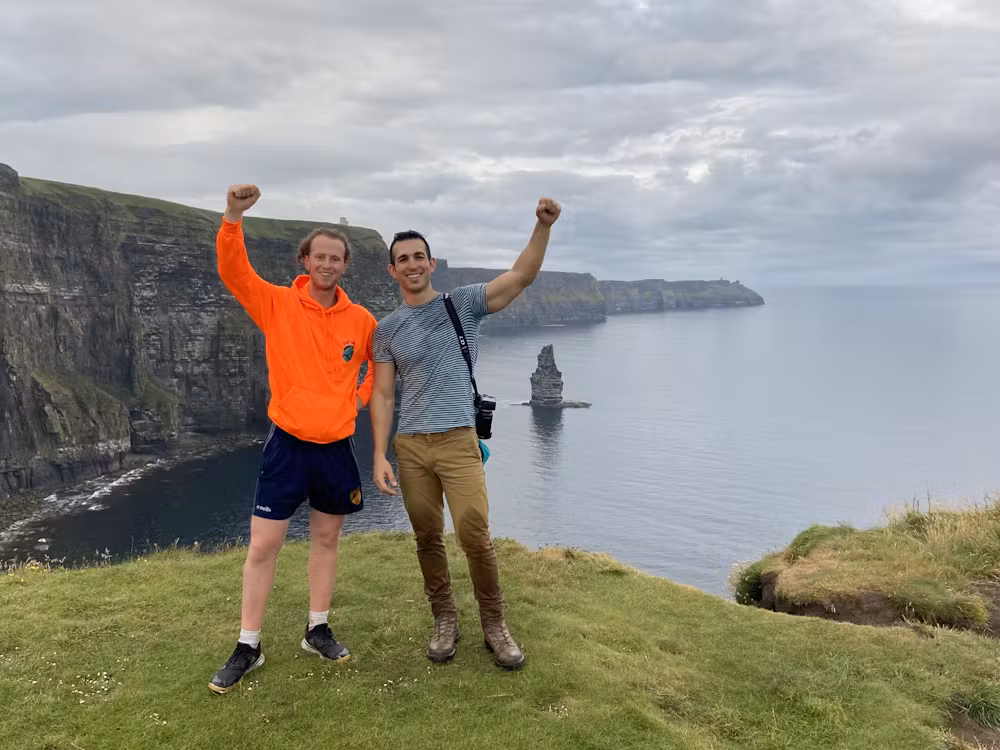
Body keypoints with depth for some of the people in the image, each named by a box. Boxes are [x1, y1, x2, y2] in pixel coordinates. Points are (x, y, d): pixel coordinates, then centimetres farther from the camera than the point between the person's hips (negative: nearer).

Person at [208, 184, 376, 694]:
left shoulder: (360, 319, -1)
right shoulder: (277, 304, -6)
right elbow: (232, 271, -21)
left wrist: (362, 397, 5)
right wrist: (233, 216, -34)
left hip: (337, 446, 3)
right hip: (288, 443, -2)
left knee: (326, 539, 14)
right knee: (263, 545, 1)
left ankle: (318, 631, 29)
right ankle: (247, 647, 14)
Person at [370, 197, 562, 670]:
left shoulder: (464, 303, 5)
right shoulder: (387, 329, 10)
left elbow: (521, 277, -6)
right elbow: (383, 396, 7)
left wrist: (543, 227, -20)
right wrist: (379, 456, -2)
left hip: (459, 440, -3)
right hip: (409, 445, 3)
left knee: (474, 535, -12)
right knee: (427, 538, 8)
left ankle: (494, 625, 5)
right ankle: (444, 621, 23)